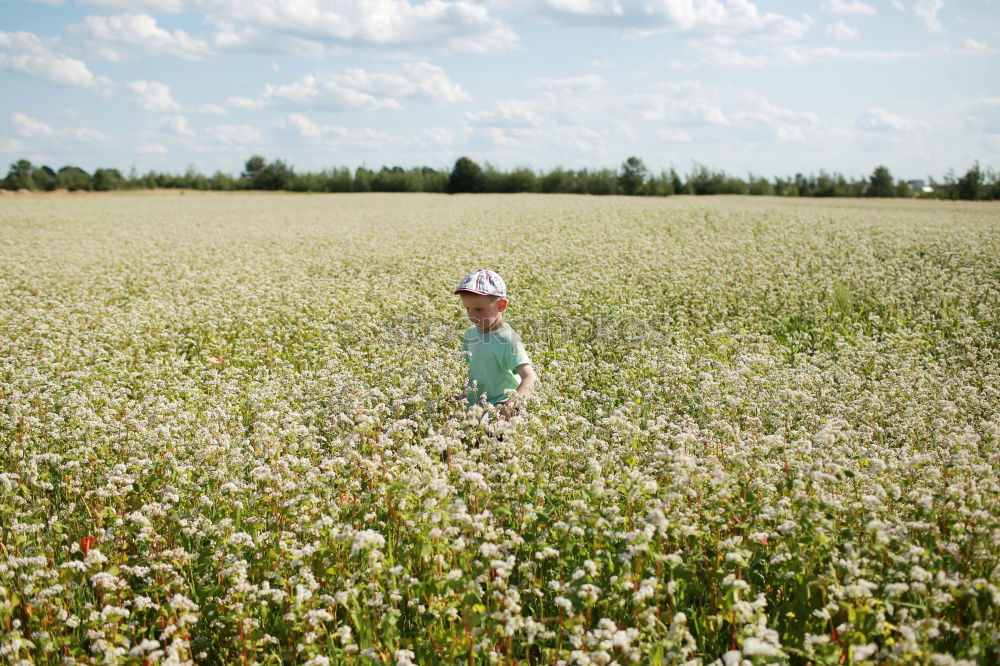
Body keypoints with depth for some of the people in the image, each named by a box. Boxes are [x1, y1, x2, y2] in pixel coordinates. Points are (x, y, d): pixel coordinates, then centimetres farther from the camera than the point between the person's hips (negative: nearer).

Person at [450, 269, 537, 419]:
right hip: (473, 406, 7)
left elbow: (530, 378, -23)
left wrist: (513, 402, -37)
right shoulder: (471, 333, 7)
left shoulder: (508, 339, -15)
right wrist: (464, 393, 9)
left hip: (500, 407, -7)